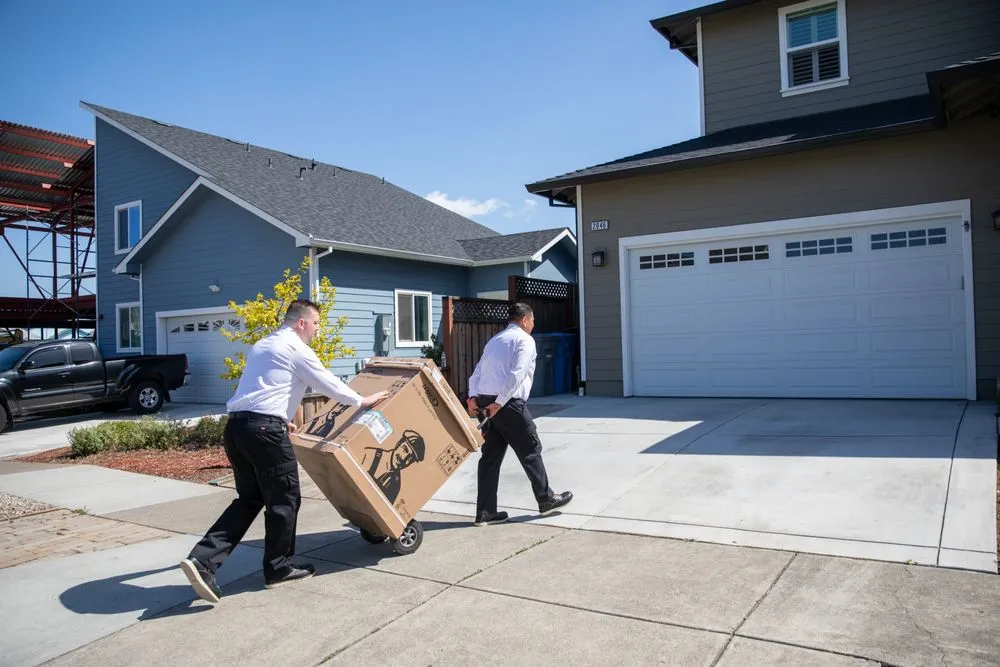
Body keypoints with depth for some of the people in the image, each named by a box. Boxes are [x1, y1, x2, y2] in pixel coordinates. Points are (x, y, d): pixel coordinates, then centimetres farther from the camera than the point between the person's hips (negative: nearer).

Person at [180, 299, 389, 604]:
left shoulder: (262, 345, 25)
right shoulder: (296, 348, -3)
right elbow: (327, 383, 0)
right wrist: (361, 400, 15)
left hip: (236, 426, 9)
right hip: (263, 428, -9)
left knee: (249, 499, 15)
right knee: (284, 499, 5)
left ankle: (202, 559, 3)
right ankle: (278, 569, 17)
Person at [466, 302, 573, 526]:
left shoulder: (494, 340, 24)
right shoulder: (524, 340, 0)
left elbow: (477, 373, 13)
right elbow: (516, 375, -15)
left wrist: (473, 397, 2)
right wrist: (499, 403, -17)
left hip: (484, 402, 8)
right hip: (509, 404, -8)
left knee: (491, 455, 10)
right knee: (530, 450, 7)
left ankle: (485, 512, 11)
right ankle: (546, 499, 20)